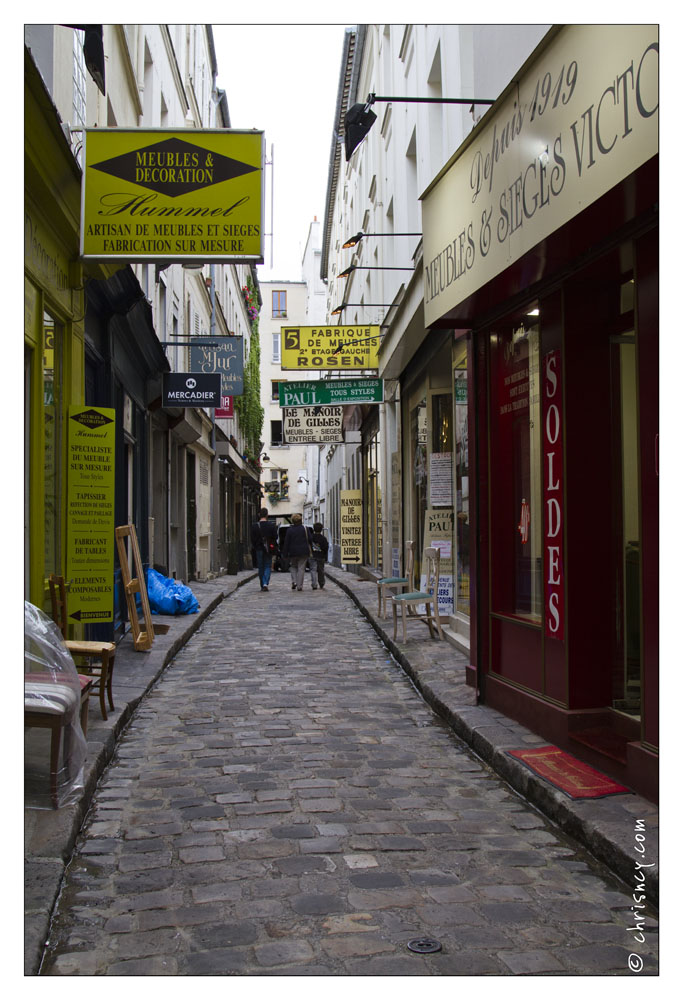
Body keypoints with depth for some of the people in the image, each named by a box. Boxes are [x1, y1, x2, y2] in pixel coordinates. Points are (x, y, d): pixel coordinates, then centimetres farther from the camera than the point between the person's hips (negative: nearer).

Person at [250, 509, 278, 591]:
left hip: (259, 549, 1)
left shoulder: (254, 526, -6)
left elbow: (253, 539, -4)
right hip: (268, 550, -1)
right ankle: (265, 583, -12)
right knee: (267, 566, 6)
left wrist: (254, 547, 9)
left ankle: (262, 585, 14)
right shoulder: (271, 525, -7)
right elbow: (275, 537, -3)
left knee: (261, 568, 11)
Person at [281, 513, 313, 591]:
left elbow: (286, 543, -2)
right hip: (304, 552, 0)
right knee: (301, 568, 3)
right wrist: (310, 551, 12)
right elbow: (310, 540, 0)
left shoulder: (289, 530, -3)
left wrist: (285, 554, 2)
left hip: (293, 553, 0)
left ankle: (294, 581, -1)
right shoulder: (306, 529, -1)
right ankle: (299, 586, -2)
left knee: (293, 566, 18)